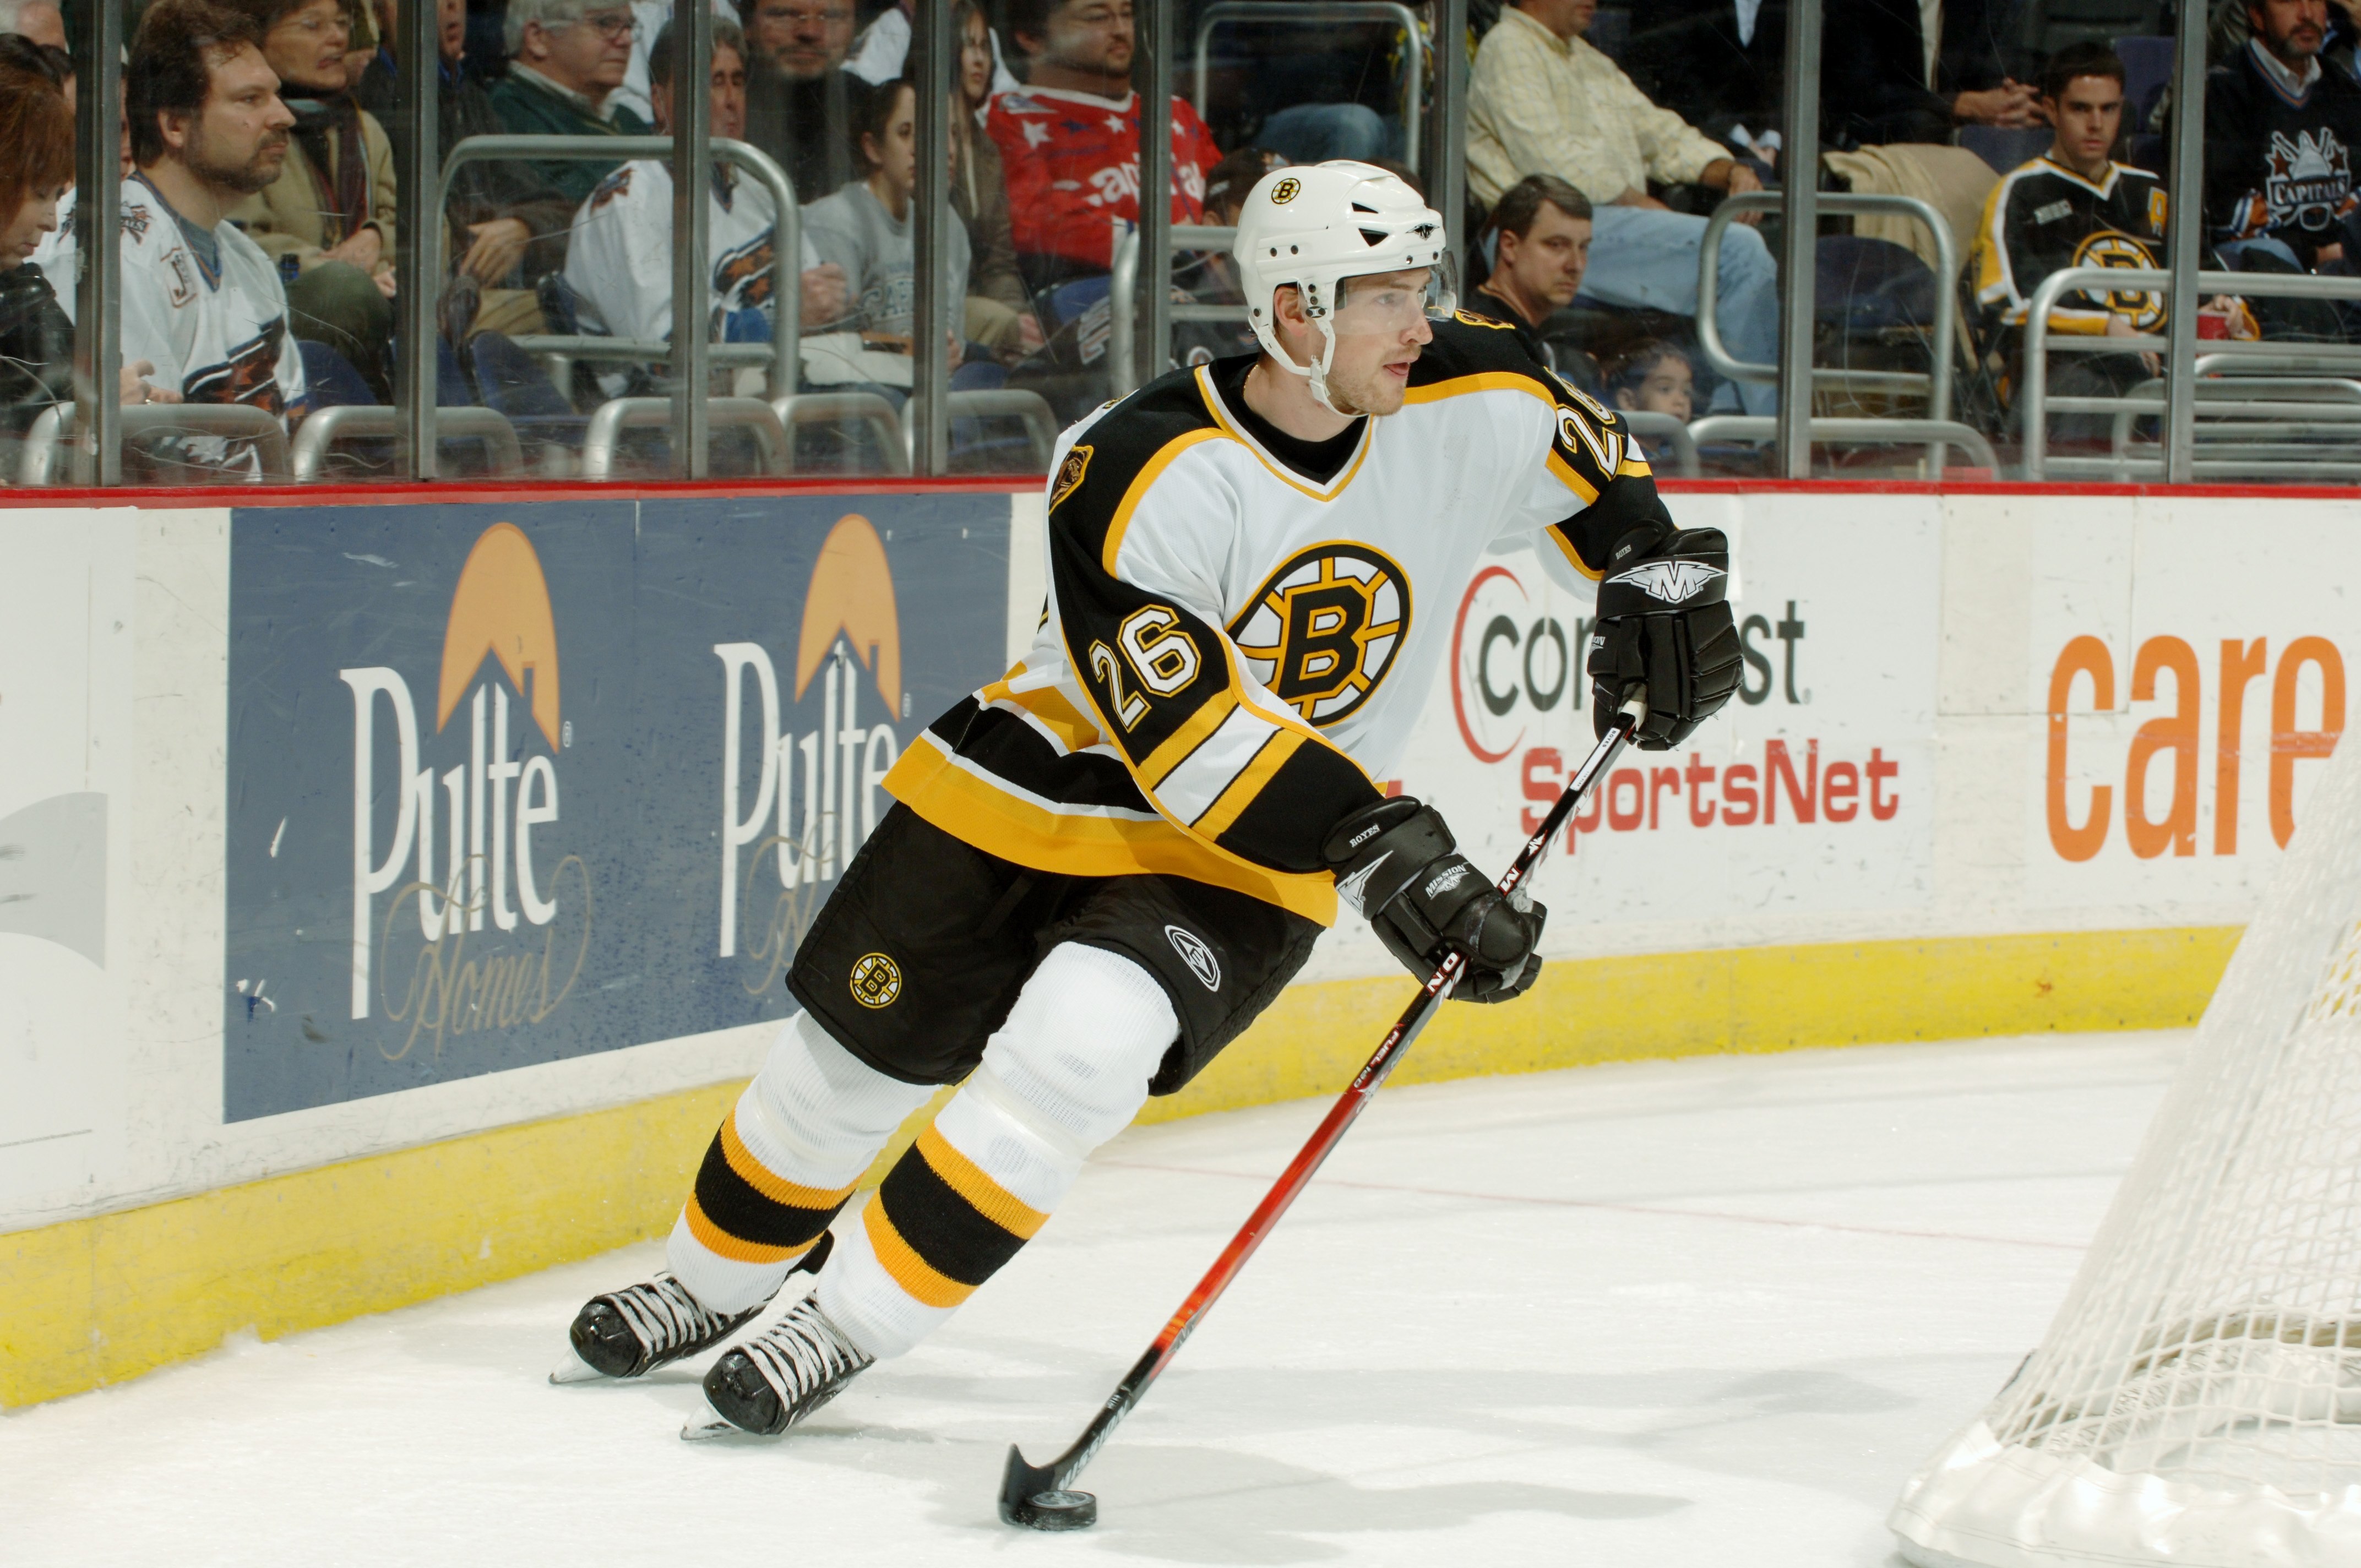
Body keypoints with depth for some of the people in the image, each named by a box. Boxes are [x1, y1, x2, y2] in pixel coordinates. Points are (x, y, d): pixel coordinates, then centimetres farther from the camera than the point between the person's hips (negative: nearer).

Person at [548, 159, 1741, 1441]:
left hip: (1241, 862, 1)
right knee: (862, 1044, 8)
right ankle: (718, 1276, 38)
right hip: (1044, 788, -1)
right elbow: (1190, 733, -32)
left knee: (1082, 1042, -25)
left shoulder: (1464, 400, -13)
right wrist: (1375, 851, -37)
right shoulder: (1139, 475, -27)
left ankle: (847, 1327, -12)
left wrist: (1655, 574, -3)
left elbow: (1582, 459, 12)